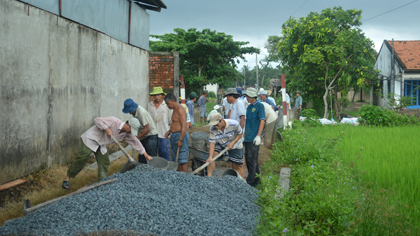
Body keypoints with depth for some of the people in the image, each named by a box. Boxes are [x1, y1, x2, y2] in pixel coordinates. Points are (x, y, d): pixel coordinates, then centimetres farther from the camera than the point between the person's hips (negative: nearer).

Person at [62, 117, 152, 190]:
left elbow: (135, 142, 6)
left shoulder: (127, 133, -4)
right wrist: (107, 129, -33)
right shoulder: (114, 121, -26)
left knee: (104, 163, 3)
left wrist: (146, 155, 8)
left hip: (101, 145, 8)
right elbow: (97, 120, -25)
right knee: (81, 159, -12)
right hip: (90, 139, -8)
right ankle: (67, 178, 1)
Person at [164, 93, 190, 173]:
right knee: (176, 159, 14)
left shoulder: (180, 110, -16)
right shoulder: (175, 110, 15)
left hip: (180, 135, -11)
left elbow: (184, 126, -22)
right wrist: (169, 131, 13)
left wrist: (180, 140, -24)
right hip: (174, 135, 11)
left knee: (182, 160, -9)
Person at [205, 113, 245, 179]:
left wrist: (232, 143, -25)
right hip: (220, 144, 1)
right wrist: (210, 157, -39)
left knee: (238, 166, 0)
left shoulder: (234, 124, -30)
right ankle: (209, 176, -21)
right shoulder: (213, 129, -26)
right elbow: (212, 143, -27)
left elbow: (240, 134, -12)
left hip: (235, 145, -1)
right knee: (212, 155, -24)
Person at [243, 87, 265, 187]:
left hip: (254, 138, -8)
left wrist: (258, 136, -18)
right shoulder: (249, 107, 16)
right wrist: (244, 136, 21)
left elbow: (262, 121, -11)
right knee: (248, 159, 12)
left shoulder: (259, 106, -7)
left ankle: (250, 181, -1)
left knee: (252, 160, -6)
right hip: (247, 138, 8)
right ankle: (256, 179, 22)